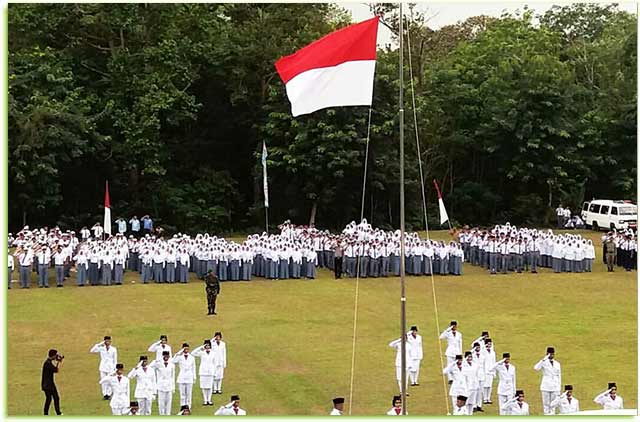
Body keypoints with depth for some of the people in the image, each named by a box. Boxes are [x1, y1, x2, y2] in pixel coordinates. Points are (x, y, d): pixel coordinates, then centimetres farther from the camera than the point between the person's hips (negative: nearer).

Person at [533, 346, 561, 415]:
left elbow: (559, 376, 14)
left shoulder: (557, 364, 11)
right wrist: (543, 360, -28)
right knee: (546, 404, -3)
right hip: (545, 387, -3)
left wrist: (559, 390, 10)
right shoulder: (544, 363, 0)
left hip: (555, 387, 3)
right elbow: (536, 368, -20)